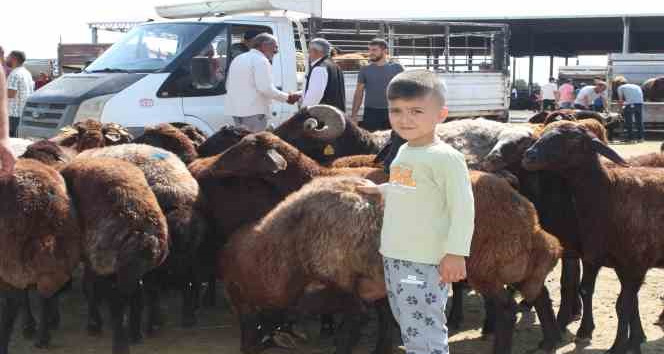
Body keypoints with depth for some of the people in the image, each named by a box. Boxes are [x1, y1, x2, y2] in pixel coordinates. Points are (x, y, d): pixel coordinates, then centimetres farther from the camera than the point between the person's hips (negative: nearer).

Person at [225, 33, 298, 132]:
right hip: (254, 111, -9)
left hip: (235, 110, 9)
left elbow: (228, 85, 22)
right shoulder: (261, 60, -10)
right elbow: (265, 88, -19)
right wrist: (287, 98, -11)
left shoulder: (238, 59, 19)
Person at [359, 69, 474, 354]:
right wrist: (380, 189, 34)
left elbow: (463, 208, -16)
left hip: (426, 263, -9)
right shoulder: (403, 152, 12)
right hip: (393, 258, 9)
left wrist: (456, 253, -19)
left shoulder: (446, 158, -13)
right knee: (410, 329, 16)